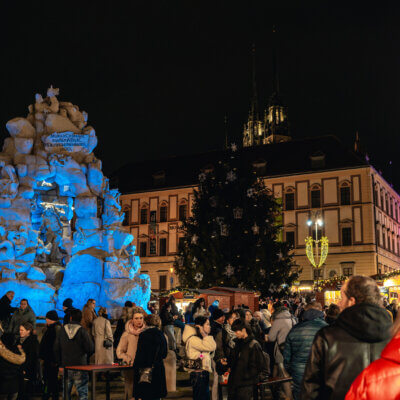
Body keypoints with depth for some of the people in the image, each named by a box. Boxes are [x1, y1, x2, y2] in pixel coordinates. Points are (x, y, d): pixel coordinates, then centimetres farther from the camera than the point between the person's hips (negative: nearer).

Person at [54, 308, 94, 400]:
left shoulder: (62, 331, 2)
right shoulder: (82, 331, -10)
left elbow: (56, 349, 5)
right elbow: (91, 348, -10)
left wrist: (59, 363, 13)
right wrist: (85, 356, 11)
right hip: (80, 366, -3)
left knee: (66, 392, 15)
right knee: (82, 392, 2)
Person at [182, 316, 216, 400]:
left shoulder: (200, 338, 16)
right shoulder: (193, 339, -16)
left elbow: (212, 347, 9)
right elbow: (211, 347, -24)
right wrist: (204, 333, -18)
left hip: (204, 372, 10)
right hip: (198, 374, -10)